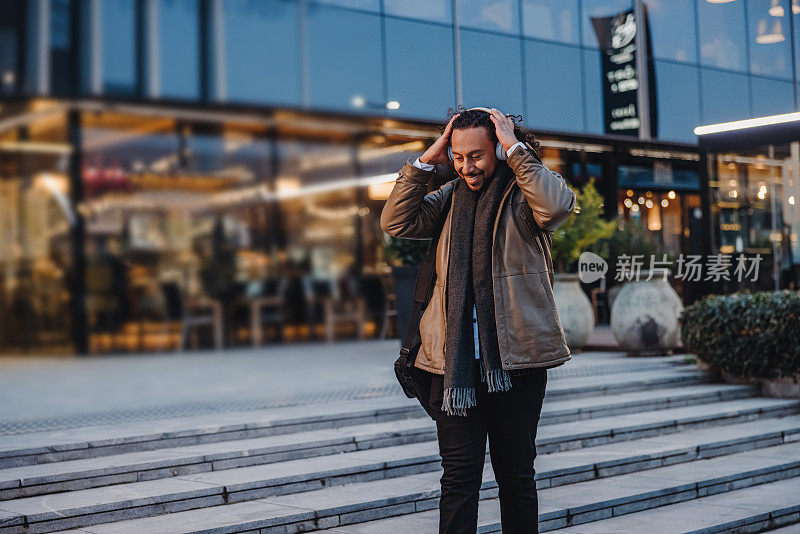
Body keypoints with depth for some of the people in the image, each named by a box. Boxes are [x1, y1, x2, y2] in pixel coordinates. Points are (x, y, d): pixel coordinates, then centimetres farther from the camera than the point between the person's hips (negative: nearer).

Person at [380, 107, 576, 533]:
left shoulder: (523, 194, -2)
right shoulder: (451, 197, 12)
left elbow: (559, 204, -23)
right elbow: (396, 223, 5)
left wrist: (516, 150, -15)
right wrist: (425, 162, -1)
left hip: (515, 360, -3)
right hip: (455, 361, 3)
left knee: (517, 475, 10)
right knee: (458, 476, 2)